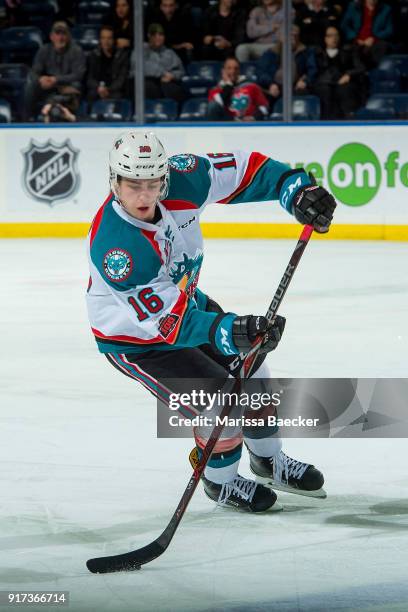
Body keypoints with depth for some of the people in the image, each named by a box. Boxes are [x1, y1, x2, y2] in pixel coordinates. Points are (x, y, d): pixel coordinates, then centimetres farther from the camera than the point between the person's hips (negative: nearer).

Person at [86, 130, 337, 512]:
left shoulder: (179, 179, -25)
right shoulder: (113, 245, -40)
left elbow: (243, 169, -12)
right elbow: (169, 321, -41)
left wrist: (296, 189, -27)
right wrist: (230, 332, -52)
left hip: (182, 300, 7)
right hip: (132, 337, -7)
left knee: (250, 370, 16)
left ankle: (269, 459, 42)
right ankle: (220, 482, 16)